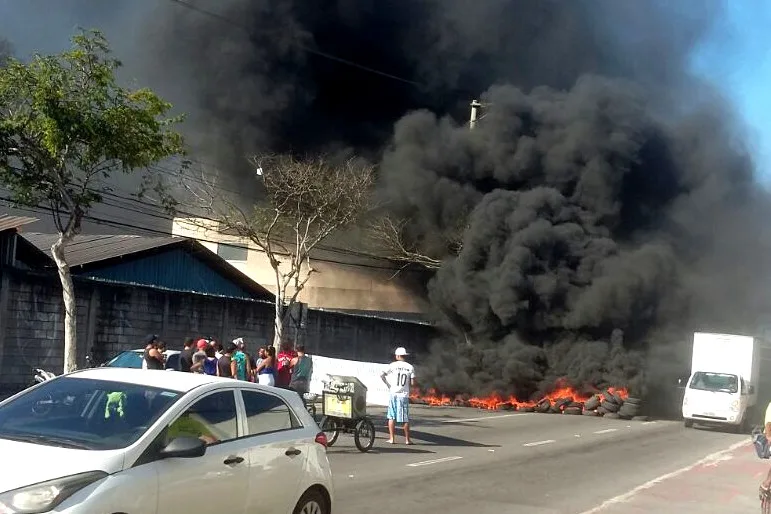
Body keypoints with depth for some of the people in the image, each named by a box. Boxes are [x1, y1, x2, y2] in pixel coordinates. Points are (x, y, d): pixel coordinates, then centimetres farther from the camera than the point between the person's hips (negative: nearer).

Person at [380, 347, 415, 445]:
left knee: (391, 416, 7)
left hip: (393, 393, -1)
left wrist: (388, 384, 3)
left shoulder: (393, 365, -3)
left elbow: (382, 375, -10)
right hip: (404, 395, 1)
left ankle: (392, 438, 6)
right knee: (405, 418, 7)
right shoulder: (410, 367, 1)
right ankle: (407, 439, 10)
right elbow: (412, 383, -2)